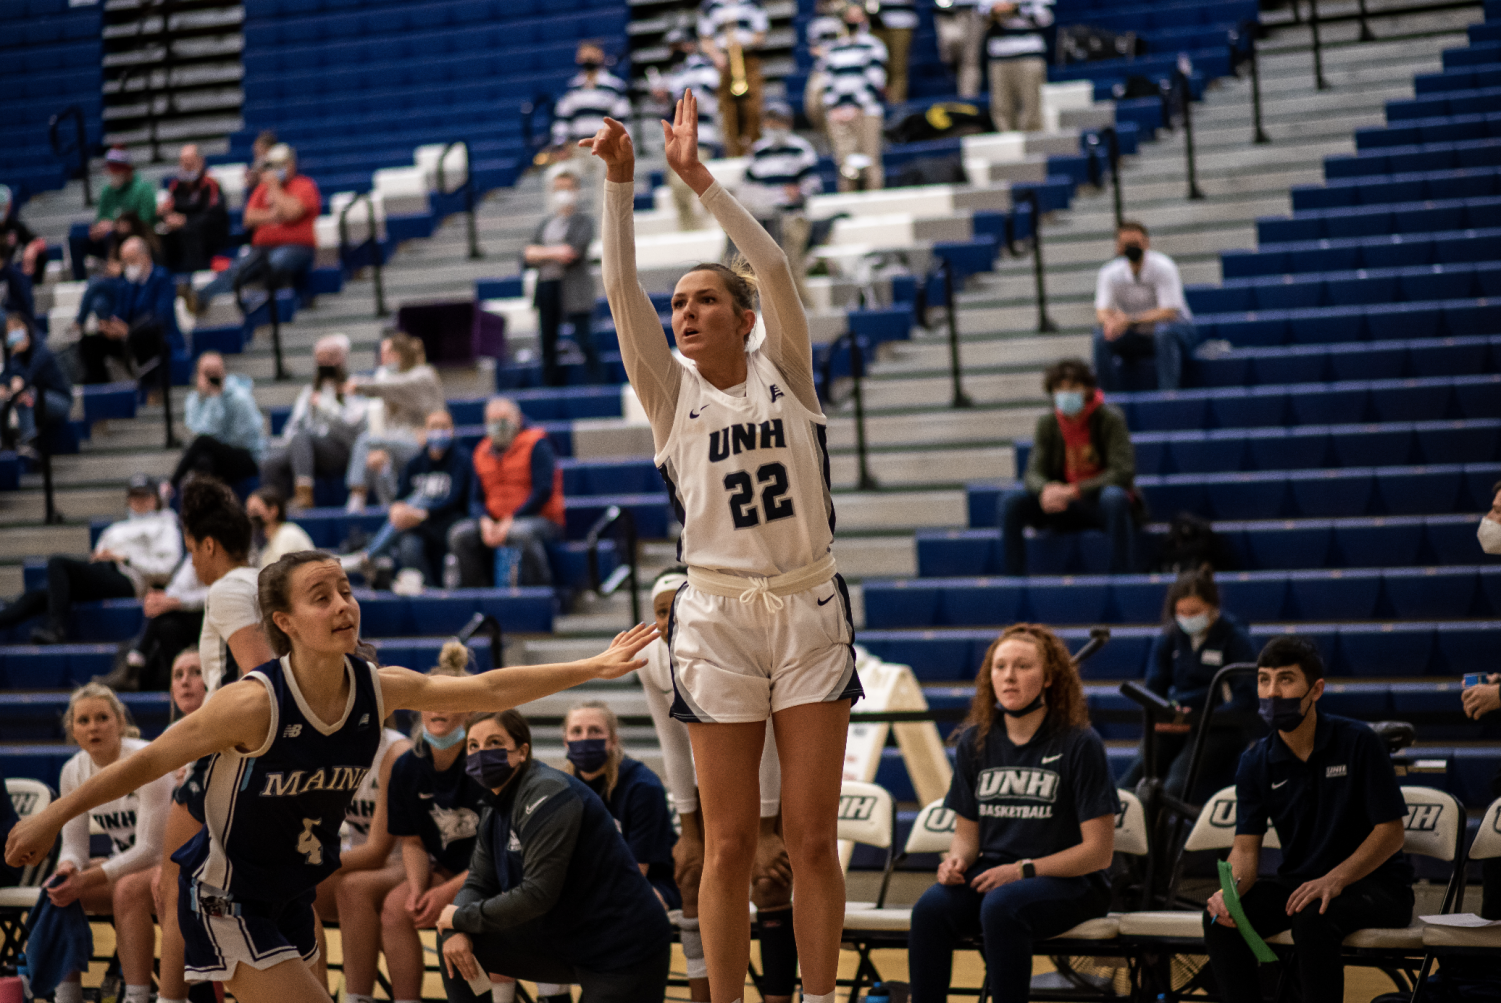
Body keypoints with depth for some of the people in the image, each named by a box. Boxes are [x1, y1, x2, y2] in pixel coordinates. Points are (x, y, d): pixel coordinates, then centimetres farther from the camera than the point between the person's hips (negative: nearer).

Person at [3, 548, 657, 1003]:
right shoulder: (255, 703, -26)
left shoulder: (380, 691, -9)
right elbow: (148, 762, -17)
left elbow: (488, 691, -2)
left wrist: (594, 668, -4)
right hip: (224, 895, -7)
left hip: (290, 895, 7)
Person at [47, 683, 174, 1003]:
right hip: (125, 863, 6)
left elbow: (149, 848, -24)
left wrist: (86, 880, -32)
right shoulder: (74, 771, -2)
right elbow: (74, 844, 0)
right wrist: (68, 868, -26)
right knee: (57, 888, -18)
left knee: (128, 889, -37)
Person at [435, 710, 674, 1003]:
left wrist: (462, 917, -14)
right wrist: (455, 930, -11)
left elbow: (537, 895, -24)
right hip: (567, 944, 9)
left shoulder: (547, 793, -19)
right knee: (454, 940, 0)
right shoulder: (496, 810, 9)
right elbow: (478, 883, 11)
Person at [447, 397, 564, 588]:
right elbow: (476, 499, 12)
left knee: (521, 532, -40)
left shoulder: (536, 445, -4)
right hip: (495, 522, 5)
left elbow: (543, 491, -13)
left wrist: (510, 522, -18)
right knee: (460, 533, -19)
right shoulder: (482, 453, 14)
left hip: (540, 520, -5)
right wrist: (485, 522, -11)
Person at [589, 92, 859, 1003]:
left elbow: (775, 266, -8)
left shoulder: (785, 372, 5)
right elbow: (621, 290, -6)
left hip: (811, 611, 0)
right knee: (730, 845, 2)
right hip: (718, 618, 0)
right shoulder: (672, 391, 5)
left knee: (814, 838, 0)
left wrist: (698, 176, -12)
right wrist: (620, 184, -14)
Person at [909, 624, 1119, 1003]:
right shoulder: (975, 741, 8)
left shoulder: (1079, 744, -7)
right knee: (930, 909, -27)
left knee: (1000, 906, -36)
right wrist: (957, 859, -8)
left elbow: (1098, 851, -8)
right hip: (993, 874, 4)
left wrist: (1024, 870, -16)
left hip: (1070, 883, -4)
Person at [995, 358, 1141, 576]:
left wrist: (1074, 491, -29)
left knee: (1113, 497, -39)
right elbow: (1034, 473, -3)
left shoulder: (1109, 418, -11)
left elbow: (1122, 472, -19)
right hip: (1065, 509, 4)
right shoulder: (1047, 424, 1)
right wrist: (1046, 490, -30)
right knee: (1010, 500, -18)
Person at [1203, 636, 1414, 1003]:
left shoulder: (1358, 742, -11)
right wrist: (1229, 890, -24)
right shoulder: (1256, 763, 1)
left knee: (1312, 918, -36)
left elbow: (1390, 831, -12)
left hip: (1373, 881, -5)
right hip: (1298, 882, 5)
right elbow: (1246, 848, 0)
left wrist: (1334, 880, -26)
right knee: (1220, 918, -19)